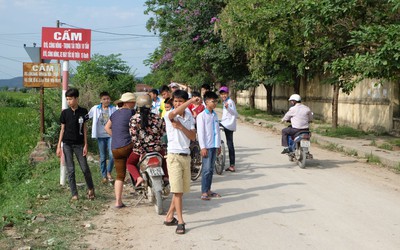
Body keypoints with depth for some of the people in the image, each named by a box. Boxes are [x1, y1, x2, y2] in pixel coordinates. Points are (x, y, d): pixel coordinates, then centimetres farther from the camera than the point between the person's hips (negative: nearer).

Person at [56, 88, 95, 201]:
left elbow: (84, 128, 3)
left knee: (85, 168, 1)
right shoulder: (65, 113, 0)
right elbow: (62, 129, 5)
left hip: (79, 144, 0)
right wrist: (59, 146, 3)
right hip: (67, 144, 0)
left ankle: (91, 189, 24)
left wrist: (85, 145, -1)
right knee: (70, 170, 1)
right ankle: (74, 194, 7)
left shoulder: (83, 112, -1)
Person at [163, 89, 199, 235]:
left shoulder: (189, 117, 11)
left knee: (181, 190, 11)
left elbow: (193, 137, 2)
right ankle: (180, 222, -4)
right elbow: (174, 112, -33)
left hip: (186, 156, 6)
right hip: (174, 156, -6)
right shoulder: (169, 116, -6)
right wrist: (192, 101, -31)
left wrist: (181, 126, -13)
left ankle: (169, 217, 24)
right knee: (177, 190, -8)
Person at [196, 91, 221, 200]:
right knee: (206, 169, -7)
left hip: (214, 145, 7)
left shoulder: (215, 115, 13)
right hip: (207, 146, -7)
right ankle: (204, 192, -3)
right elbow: (200, 132, -12)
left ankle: (208, 190, 18)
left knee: (211, 169, 10)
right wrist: (203, 147, -17)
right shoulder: (201, 116, -9)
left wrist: (219, 145, 17)